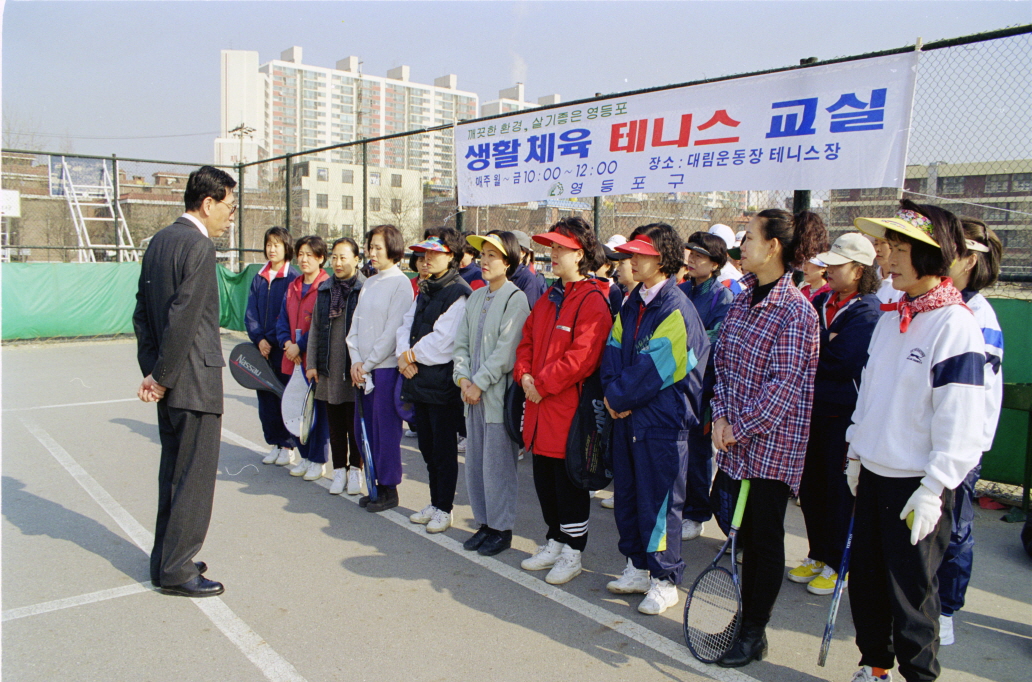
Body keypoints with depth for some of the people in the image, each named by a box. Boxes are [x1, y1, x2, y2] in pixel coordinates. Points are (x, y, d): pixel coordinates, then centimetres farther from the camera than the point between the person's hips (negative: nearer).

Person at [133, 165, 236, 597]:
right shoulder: (199, 246, -16)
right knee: (195, 477, 2)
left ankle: (166, 560, 30)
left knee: (174, 473, 19)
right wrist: (162, 376, -13)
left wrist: (151, 370, 10)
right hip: (194, 381, -9)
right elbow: (183, 316, -22)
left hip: (169, 381, 9)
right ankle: (176, 570, 12)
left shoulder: (159, 240, 12)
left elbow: (142, 310, 13)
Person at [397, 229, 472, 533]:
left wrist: (413, 354, -8)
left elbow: (444, 340, -20)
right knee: (427, 447, 16)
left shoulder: (459, 293, -13)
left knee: (444, 449, 2)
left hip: (442, 381, -9)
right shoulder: (425, 290, 16)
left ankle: (444, 509, 15)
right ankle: (435, 503, 29)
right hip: (419, 380, 9)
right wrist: (403, 355, -6)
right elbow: (407, 323, 11)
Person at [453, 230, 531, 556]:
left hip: (498, 393, -7)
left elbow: (506, 351, -15)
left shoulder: (515, 298, -10)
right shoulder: (476, 297, 13)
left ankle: (502, 529, 14)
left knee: (497, 464, 0)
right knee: (475, 462, 13)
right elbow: (462, 341, 12)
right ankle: (484, 523, 26)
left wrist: (479, 383, -13)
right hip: (473, 393, 7)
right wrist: (463, 377, -1)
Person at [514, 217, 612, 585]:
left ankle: (572, 553, 19)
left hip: (568, 407, -8)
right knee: (544, 479, 17)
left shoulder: (593, 300, -13)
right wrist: (524, 374, -1)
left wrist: (542, 384, -17)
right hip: (539, 407, 8)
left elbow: (581, 356, -21)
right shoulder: (548, 298, 15)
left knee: (570, 482, 4)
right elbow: (527, 339, 16)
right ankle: (555, 542, 33)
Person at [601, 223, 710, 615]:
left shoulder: (676, 310, -15)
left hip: (662, 420, -8)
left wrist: (618, 396, -10)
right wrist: (612, 391, -9)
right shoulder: (631, 305, 11)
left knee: (659, 500, 1)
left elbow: (652, 370, -19)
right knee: (627, 494, 15)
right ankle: (638, 568, 31)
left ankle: (665, 580, 16)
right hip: (627, 416, 8)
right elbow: (613, 352, 7)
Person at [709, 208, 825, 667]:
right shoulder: (743, 299, 7)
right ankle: (746, 618, 37)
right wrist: (721, 415, -4)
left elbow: (785, 384, -19)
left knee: (764, 540, 7)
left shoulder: (796, 311, -17)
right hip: (736, 441, 7)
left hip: (771, 444, -7)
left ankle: (754, 635, 22)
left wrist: (739, 427, -16)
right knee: (743, 531, 17)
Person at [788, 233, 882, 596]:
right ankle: (817, 555, 31)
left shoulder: (868, 312, -13)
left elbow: (843, 363, -21)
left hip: (844, 413, -7)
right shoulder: (821, 301, 8)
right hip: (813, 407, 7)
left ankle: (836, 564, 21)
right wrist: (826, 348, -11)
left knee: (838, 491, 5)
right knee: (810, 487, 15)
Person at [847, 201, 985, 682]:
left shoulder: (955, 325, -15)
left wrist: (933, 489, -17)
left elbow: (960, 420, -17)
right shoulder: (891, 318, 9)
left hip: (917, 482, -7)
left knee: (910, 588, 4)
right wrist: (857, 453, 18)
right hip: (875, 473, 7)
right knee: (864, 578, 15)